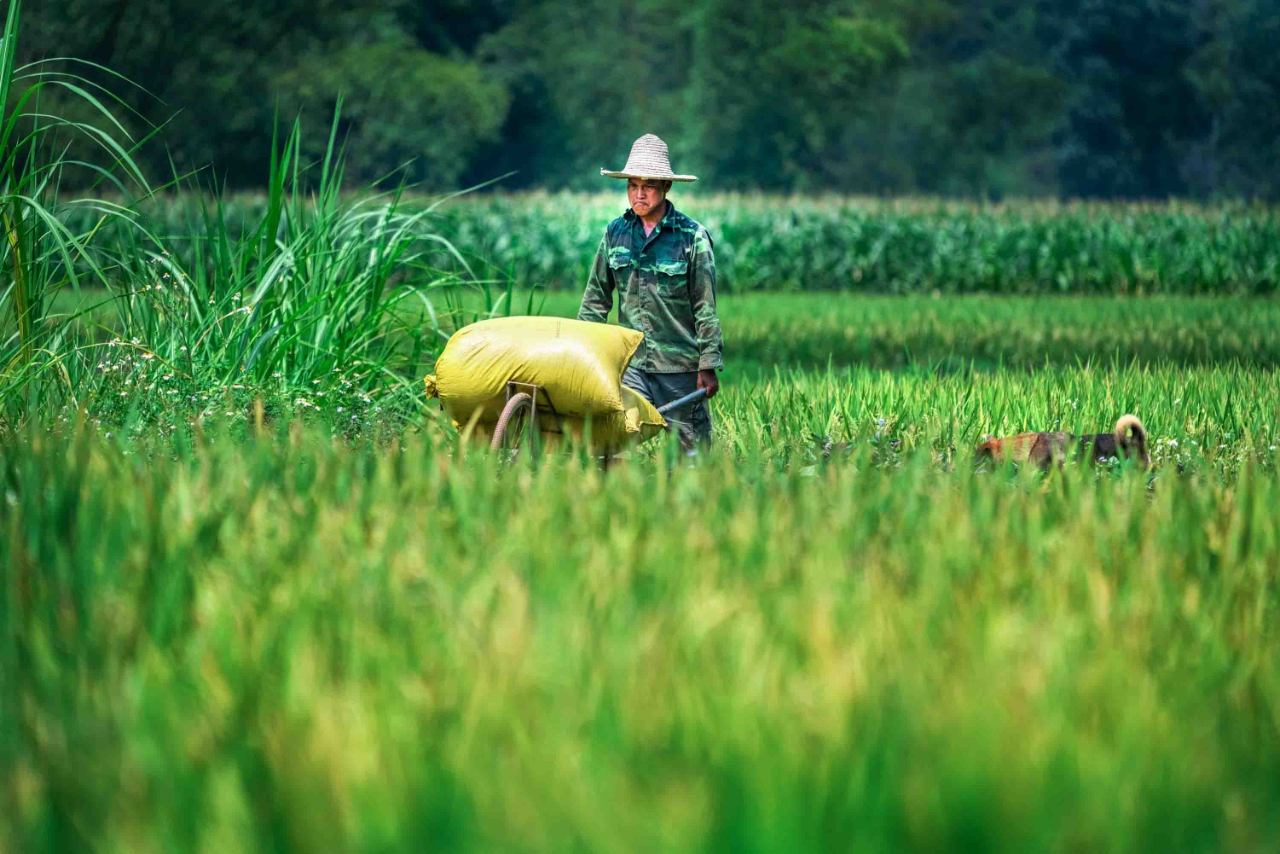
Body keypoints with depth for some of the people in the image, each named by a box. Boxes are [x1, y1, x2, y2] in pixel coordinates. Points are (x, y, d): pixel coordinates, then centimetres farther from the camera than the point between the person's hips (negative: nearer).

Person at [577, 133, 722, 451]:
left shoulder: (692, 236, -5)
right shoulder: (615, 233, 6)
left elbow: (706, 308, -3)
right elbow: (595, 299, 12)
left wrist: (709, 365, -6)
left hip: (681, 365, -3)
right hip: (631, 364, 3)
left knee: (692, 448, 3)